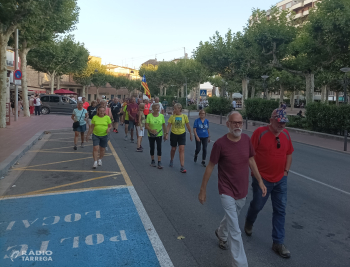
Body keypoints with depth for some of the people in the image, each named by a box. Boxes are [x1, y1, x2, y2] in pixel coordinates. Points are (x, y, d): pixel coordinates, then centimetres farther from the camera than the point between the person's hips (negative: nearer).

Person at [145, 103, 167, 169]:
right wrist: (151, 130, -28)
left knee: (159, 148, -4)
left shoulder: (161, 116, -2)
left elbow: (164, 125, 5)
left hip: (159, 134, 1)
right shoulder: (149, 116, -10)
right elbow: (146, 126, -12)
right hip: (151, 135, -1)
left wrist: (165, 133, 4)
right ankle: (153, 161, 28)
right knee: (152, 148, 10)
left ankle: (159, 162, 3)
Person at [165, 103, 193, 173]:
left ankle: (182, 167, -7)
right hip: (173, 134, 1)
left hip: (182, 134, -1)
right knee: (173, 149, 14)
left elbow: (188, 126, 5)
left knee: (182, 150, -8)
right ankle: (171, 161, 43)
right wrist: (166, 134, -15)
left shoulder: (184, 116, -5)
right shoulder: (172, 117, -5)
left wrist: (190, 134, 10)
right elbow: (169, 126, -5)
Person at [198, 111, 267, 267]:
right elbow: (210, 166, -11)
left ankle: (221, 233, 59)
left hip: (242, 191, 5)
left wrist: (260, 181, 7)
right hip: (227, 192, -5)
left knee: (230, 218, 29)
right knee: (234, 231, -2)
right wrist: (203, 189, -6)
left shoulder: (246, 139, -6)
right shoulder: (220, 144, -20)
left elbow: (251, 161, 7)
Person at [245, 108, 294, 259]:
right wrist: (255, 172, -12)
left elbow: (289, 153, 12)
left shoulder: (285, 134, 0)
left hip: (280, 180, 5)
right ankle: (249, 223, 47)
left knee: (280, 211, 8)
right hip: (262, 179, -4)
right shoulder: (260, 132, -16)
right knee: (257, 205, 13)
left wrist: (286, 171, 5)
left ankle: (278, 243, 22)